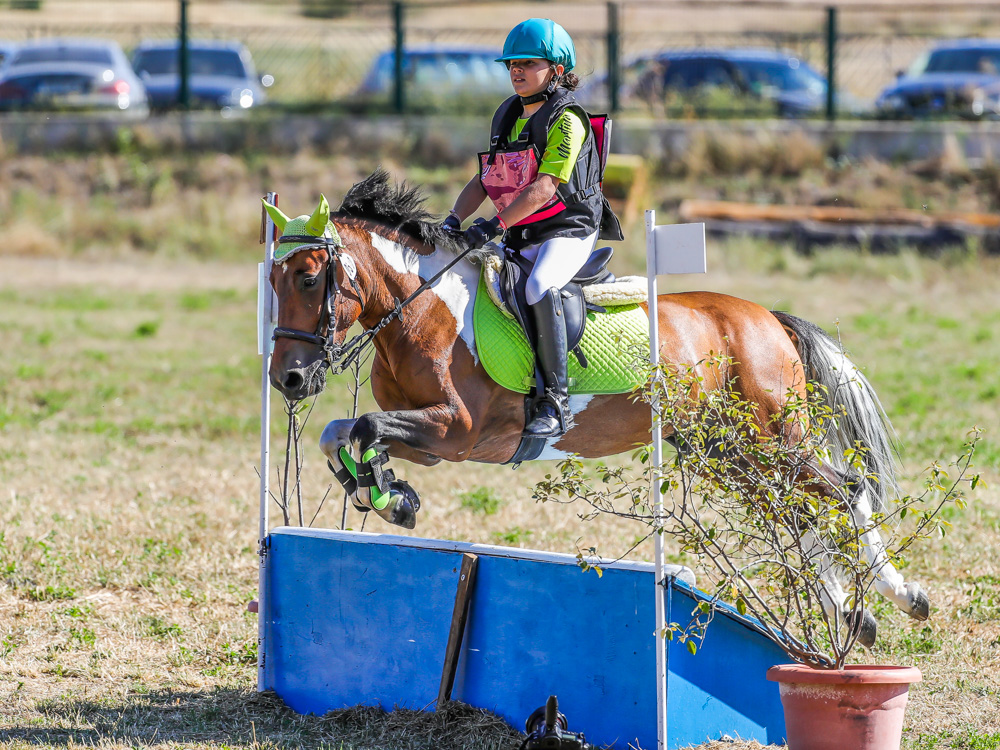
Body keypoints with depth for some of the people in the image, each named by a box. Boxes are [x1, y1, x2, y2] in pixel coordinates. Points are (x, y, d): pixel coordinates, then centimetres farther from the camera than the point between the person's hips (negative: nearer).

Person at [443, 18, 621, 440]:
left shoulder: (566, 120, -11)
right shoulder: (507, 117, 14)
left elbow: (545, 187, -22)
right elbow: (484, 180, 15)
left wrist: (495, 225, -30)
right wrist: (455, 220, -3)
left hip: (567, 231, -9)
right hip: (520, 238, 9)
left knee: (539, 287, -34)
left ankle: (555, 403, -32)